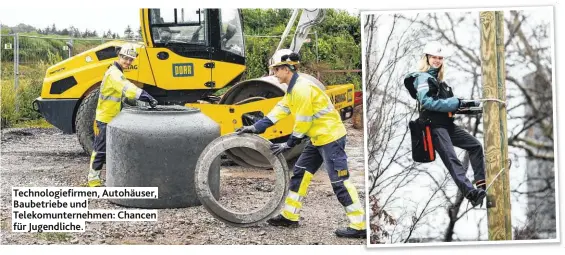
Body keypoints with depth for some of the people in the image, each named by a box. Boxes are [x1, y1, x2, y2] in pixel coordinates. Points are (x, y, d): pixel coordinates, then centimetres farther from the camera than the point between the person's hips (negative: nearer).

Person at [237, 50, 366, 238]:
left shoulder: (302, 88, -20)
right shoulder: (293, 88, 11)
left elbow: (303, 122, -20)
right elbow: (280, 110, 11)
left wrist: (289, 144, -11)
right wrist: (256, 127, 4)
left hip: (330, 137, -11)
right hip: (318, 138, 11)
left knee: (339, 181, -9)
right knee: (300, 173, 14)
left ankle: (358, 226, -6)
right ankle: (290, 216, 22)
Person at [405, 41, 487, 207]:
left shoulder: (438, 80, 24)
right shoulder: (422, 77, -3)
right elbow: (427, 102, -19)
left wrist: (466, 104, 6)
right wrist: (456, 103, -19)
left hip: (447, 124, 10)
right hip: (434, 126, -10)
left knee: (475, 145, 6)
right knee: (451, 158, -22)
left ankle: (481, 183, 5)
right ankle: (471, 192, -36)